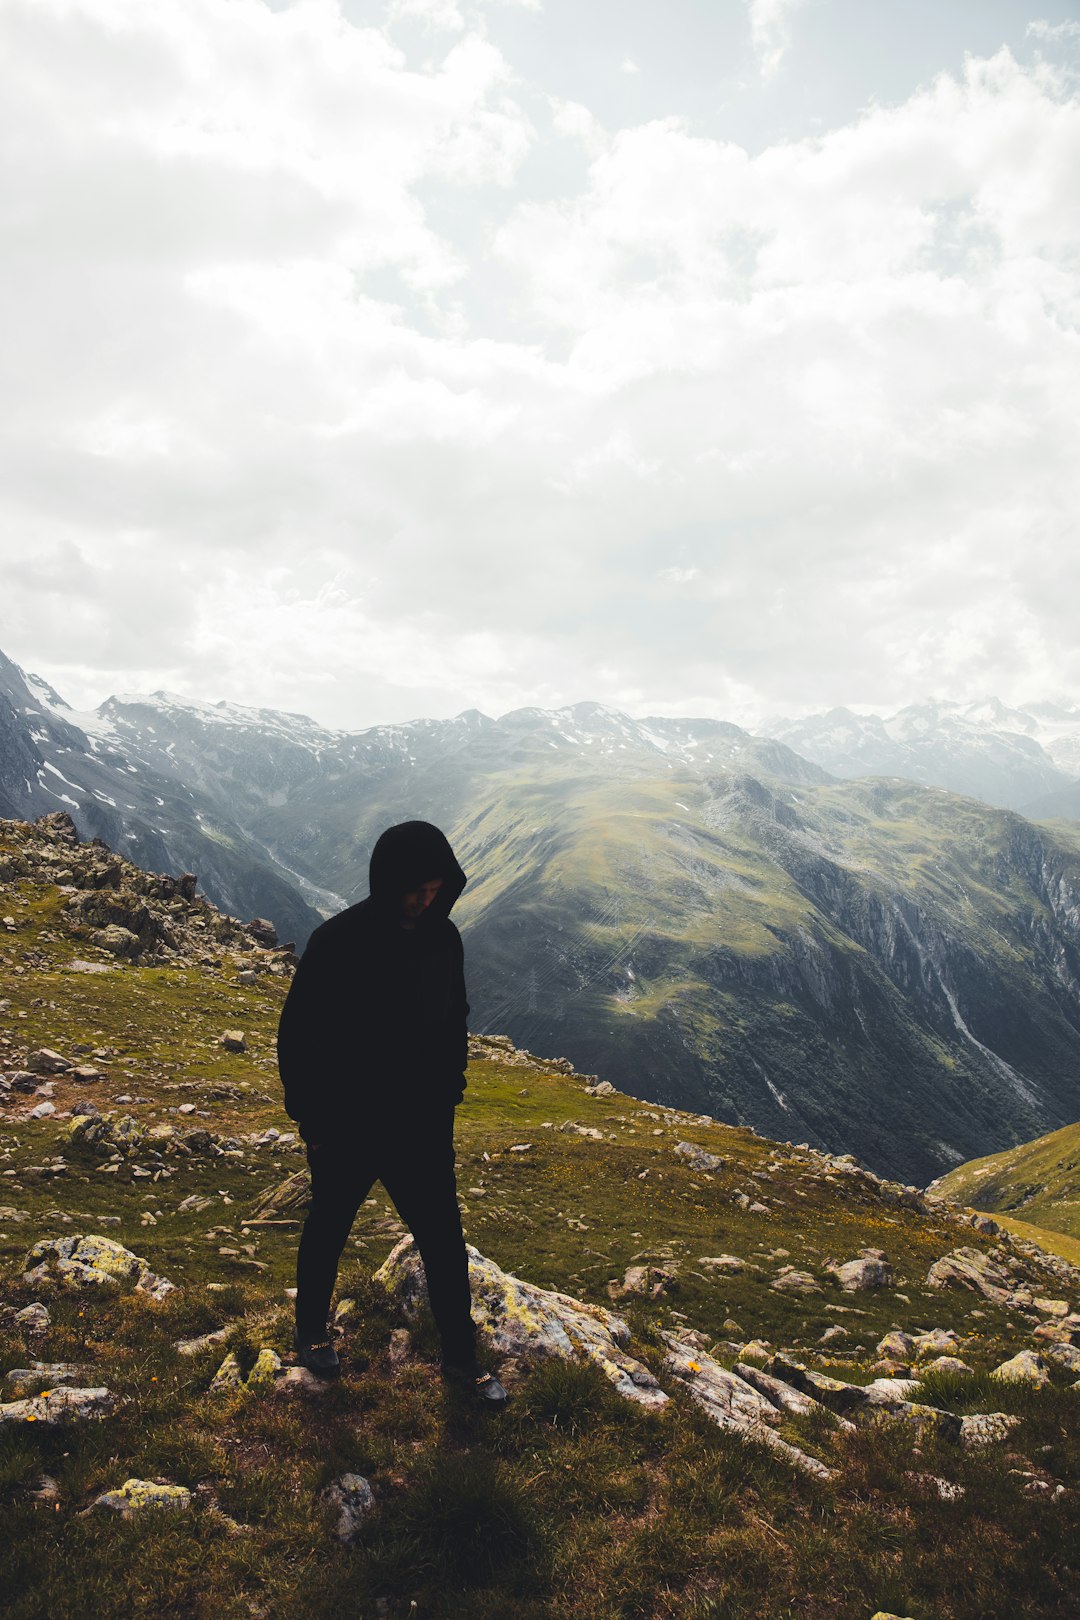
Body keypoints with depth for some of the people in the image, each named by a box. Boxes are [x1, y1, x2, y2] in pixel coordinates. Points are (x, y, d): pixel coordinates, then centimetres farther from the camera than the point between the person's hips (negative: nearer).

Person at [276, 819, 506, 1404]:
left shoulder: (443, 939, -5)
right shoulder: (338, 943, -20)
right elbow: (297, 1035, -12)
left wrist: (448, 1098, 9)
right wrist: (311, 1120, -8)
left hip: (423, 1131, 4)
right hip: (346, 1132, -3)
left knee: (444, 1240, 11)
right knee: (328, 1230, 19)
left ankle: (460, 1353, 29)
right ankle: (311, 1330, 44)